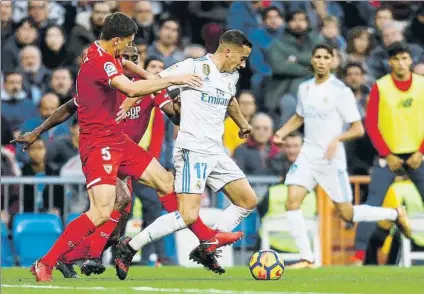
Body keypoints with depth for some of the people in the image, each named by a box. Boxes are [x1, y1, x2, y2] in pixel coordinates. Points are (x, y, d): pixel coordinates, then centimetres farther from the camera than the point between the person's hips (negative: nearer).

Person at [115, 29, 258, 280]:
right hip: (192, 152, -9)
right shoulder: (193, 68, -11)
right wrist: (122, 110, -15)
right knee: (188, 216, -18)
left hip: (216, 153, 9)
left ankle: (207, 249, 11)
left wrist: (243, 123, 49)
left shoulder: (232, 76, 13)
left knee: (249, 201, 7)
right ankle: (129, 248, -8)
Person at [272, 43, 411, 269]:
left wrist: (337, 139, -28)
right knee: (292, 202, -13)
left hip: (332, 159, -5)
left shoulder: (341, 91, -11)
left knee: (347, 214, 2)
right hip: (307, 154, 5)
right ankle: (306, 259, -6)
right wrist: (282, 132, 7)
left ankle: (395, 214, 26)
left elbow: (358, 129, -10)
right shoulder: (305, 88, 7)